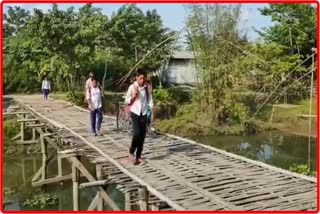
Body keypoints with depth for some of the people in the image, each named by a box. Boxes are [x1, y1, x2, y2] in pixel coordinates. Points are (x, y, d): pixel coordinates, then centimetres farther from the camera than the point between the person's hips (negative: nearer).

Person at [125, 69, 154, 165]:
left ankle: (138, 156, 16)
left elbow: (150, 99, 7)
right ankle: (131, 153, 4)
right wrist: (134, 96, -18)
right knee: (137, 133, -16)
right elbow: (127, 101, -2)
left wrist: (151, 111, 0)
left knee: (142, 135, 4)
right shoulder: (132, 87, -6)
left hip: (144, 114, 3)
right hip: (135, 113, -3)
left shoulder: (146, 87, 2)